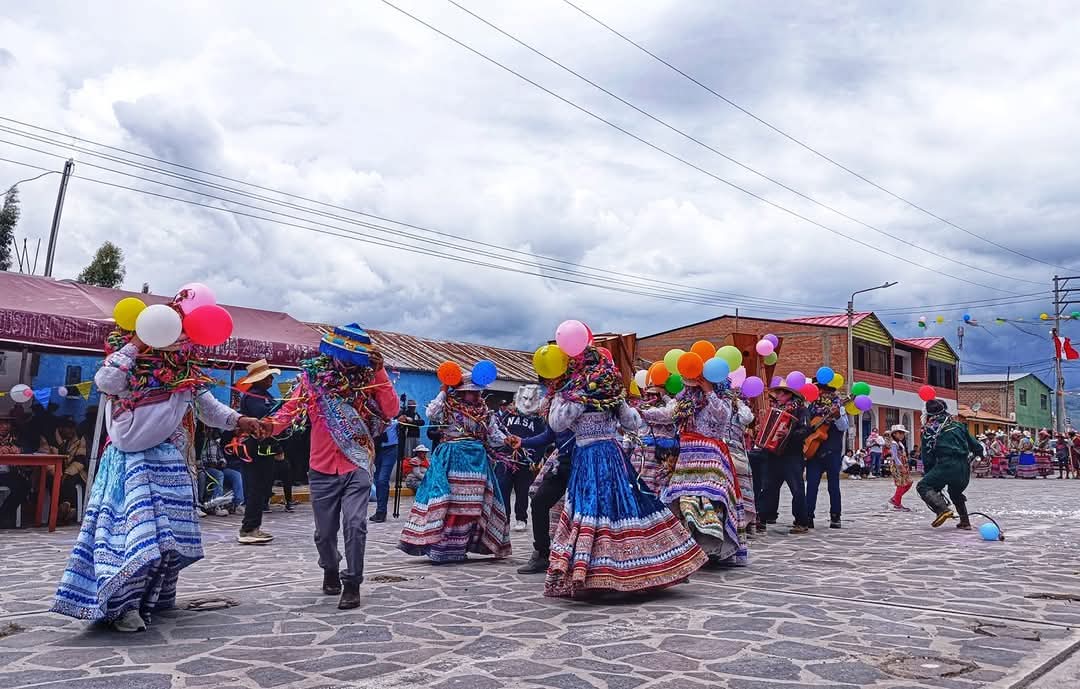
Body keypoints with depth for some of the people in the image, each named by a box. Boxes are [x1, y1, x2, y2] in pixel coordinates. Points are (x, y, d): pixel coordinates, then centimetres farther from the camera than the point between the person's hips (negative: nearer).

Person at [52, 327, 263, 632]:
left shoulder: (186, 373, 6)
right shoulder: (129, 366, -4)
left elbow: (210, 407, 10)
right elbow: (106, 381, -26)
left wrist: (237, 420, -6)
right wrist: (134, 345, -19)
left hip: (169, 462, 5)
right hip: (130, 461, -5)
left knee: (169, 531, 8)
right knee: (134, 528, -15)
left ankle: (154, 595, 23)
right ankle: (123, 604, -10)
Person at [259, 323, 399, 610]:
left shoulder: (368, 378, 0)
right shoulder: (311, 377, 0)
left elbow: (391, 410, -10)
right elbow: (290, 409, -7)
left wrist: (379, 371, -15)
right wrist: (272, 424, -27)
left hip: (357, 467, -1)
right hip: (323, 469, 2)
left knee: (355, 524, -16)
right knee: (325, 531, 12)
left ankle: (352, 584, -2)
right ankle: (331, 570, 40)